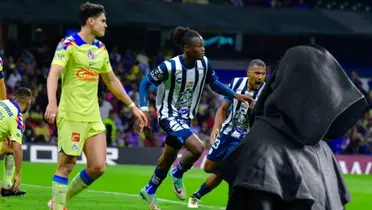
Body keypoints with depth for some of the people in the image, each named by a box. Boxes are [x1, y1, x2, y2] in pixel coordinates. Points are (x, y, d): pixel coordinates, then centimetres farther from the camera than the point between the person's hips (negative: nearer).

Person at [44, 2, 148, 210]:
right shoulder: (69, 45, -9)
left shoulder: (101, 49, 13)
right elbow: (54, 73, -22)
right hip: (71, 116, -7)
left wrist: (132, 106, 24)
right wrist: (52, 102, -39)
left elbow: (112, 81, 25)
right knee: (66, 167, -4)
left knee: (98, 167, 0)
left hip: (93, 118, 7)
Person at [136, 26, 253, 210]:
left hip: (185, 117, 6)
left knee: (167, 160, 16)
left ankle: (149, 191, 36)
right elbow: (145, 83, -12)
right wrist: (144, 109, -21)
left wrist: (235, 95, 0)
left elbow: (214, 84, 11)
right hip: (169, 116, -6)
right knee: (197, 148, -24)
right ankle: (178, 174, 3)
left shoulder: (204, 64, -7)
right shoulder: (169, 66, -22)